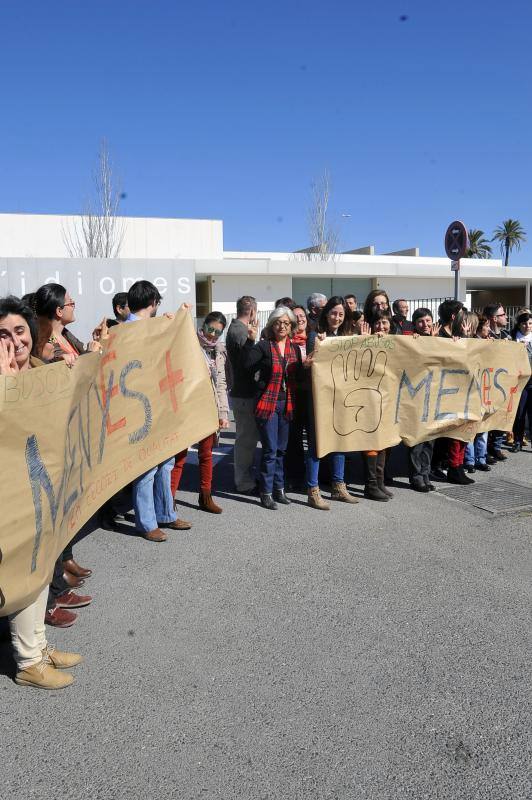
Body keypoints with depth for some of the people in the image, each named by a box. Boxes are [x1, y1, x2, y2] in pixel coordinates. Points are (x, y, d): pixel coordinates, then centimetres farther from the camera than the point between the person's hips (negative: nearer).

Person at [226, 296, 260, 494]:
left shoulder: (237, 328, 14)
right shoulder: (239, 331, -18)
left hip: (244, 392, 11)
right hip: (244, 394, -11)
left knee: (249, 437, 19)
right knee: (246, 439, -1)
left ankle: (246, 477, 31)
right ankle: (244, 483, 10)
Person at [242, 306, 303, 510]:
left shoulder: (294, 348, 10)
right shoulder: (263, 346, -7)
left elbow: (297, 375, 11)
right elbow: (247, 365, -22)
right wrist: (250, 341, -27)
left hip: (286, 403, 6)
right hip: (268, 402, -5)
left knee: (281, 449, 14)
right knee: (270, 449, -3)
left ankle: (279, 488, 27)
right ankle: (266, 492, 9)